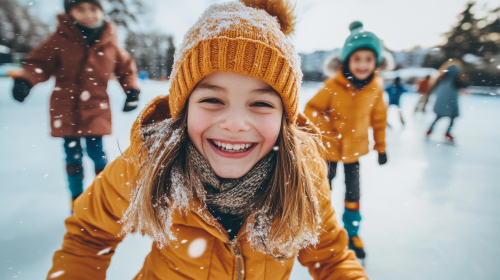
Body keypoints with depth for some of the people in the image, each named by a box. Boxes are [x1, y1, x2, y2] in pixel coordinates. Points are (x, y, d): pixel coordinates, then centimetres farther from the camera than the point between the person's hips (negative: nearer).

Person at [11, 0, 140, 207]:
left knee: (97, 154, 2)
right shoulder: (60, 39, -7)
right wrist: (24, 81, -22)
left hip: (96, 110, 0)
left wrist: (132, 91, -3)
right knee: (73, 158, 9)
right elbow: (39, 63, -4)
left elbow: (126, 67, 8)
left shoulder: (109, 43, -2)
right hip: (66, 110, 0)